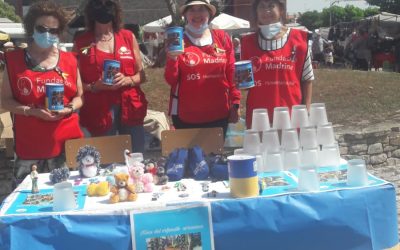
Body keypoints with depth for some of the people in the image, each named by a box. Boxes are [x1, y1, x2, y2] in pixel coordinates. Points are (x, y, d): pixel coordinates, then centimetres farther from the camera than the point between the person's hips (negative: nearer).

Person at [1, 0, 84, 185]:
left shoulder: (69, 60, 7)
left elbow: (79, 97, 13)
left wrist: (69, 109, -8)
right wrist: (31, 111, -13)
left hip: (67, 142, 1)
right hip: (29, 146, -1)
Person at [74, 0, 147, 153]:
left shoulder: (128, 37, 8)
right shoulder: (81, 42, 1)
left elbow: (141, 75, 10)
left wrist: (127, 80, -10)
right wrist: (95, 86, -15)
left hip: (130, 108, 2)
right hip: (98, 111, -2)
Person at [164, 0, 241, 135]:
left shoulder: (222, 38, 4)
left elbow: (232, 73, 6)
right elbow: (171, 80, -3)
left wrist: (235, 104, 1)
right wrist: (172, 58, -19)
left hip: (219, 114, 2)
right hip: (186, 117, -2)